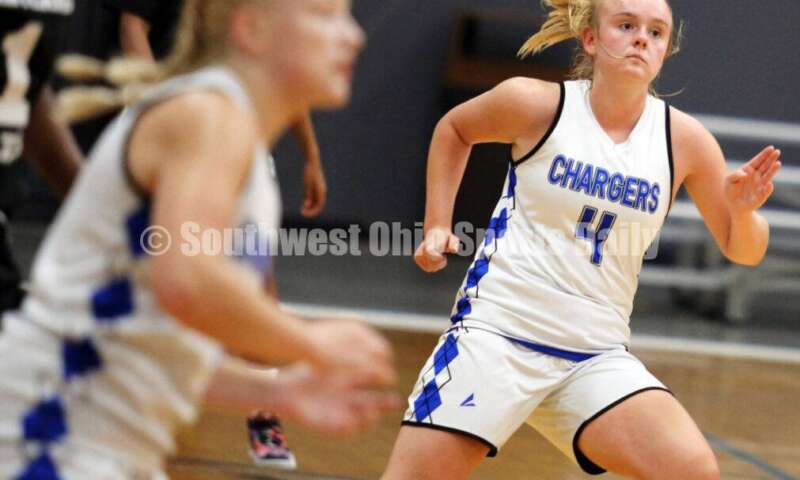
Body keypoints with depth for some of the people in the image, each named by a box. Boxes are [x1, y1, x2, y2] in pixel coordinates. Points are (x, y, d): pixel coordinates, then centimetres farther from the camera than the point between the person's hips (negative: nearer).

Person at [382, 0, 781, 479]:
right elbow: (454, 128, 16)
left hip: (595, 356, 2)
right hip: (498, 331, -2)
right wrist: (437, 225, 10)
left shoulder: (682, 138, -1)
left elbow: (744, 250, 7)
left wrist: (744, 210, -15)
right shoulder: (536, 103, -5)